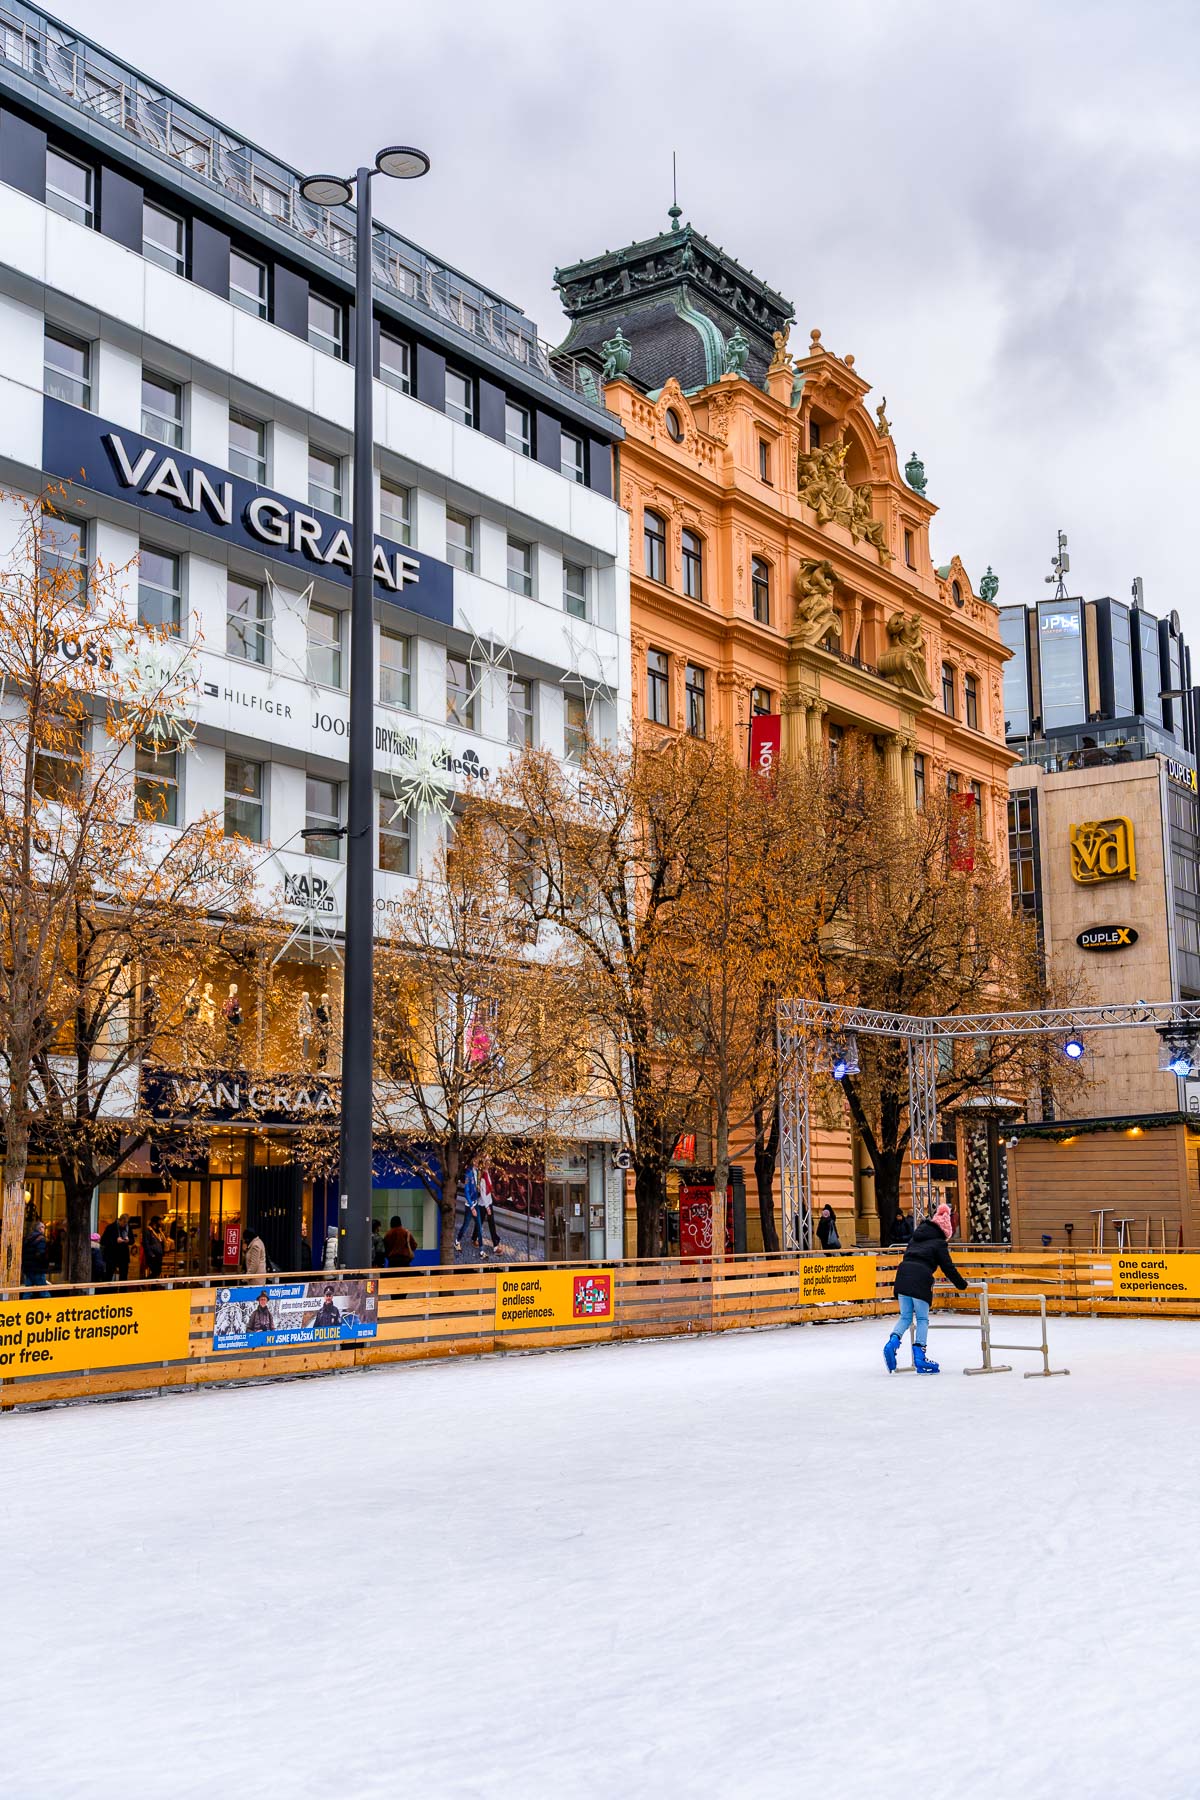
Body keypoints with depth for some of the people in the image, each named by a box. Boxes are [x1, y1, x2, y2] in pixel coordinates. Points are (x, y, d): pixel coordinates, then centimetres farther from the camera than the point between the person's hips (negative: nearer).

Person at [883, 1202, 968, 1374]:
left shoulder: (916, 1237, 24)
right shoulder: (939, 1243, 5)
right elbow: (948, 1267, 5)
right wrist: (961, 1284, 18)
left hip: (903, 1276, 6)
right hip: (920, 1281, -6)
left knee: (905, 1317, 14)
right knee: (922, 1319, 4)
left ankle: (893, 1342, -12)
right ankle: (919, 1359, 0)